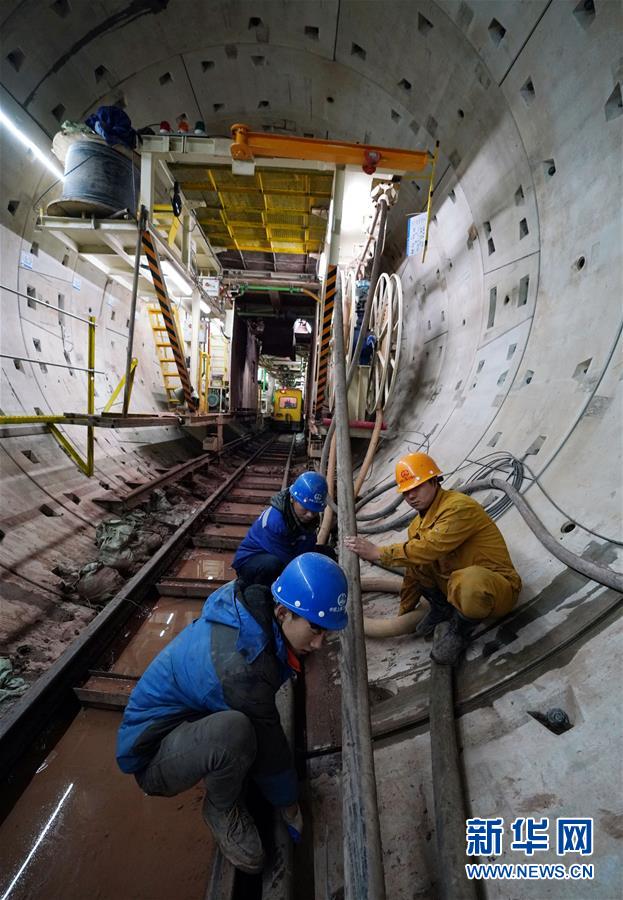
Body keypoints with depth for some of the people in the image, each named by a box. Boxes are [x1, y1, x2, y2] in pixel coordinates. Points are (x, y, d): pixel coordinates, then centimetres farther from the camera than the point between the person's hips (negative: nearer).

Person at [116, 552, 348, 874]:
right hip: (152, 754, -8)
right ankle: (221, 809, -2)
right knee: (235, 730, -33)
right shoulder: (241, 666, -36)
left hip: (187, 715, 8)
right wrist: (290, 805, -3)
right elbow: (269, 747, -20)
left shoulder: (255, 604, -14)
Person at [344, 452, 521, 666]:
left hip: (496, 586, -7)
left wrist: (378, 553, -27)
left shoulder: (459, 507, -23)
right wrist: (403, 614, 12)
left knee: (469, 582, -40)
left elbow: (429, 549, -33)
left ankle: (461, 629, -7)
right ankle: (442, 608, 11)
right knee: (413, 558, -6)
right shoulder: (419, 523, 5)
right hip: (455, 581, 7)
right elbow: (415, 572, 10)